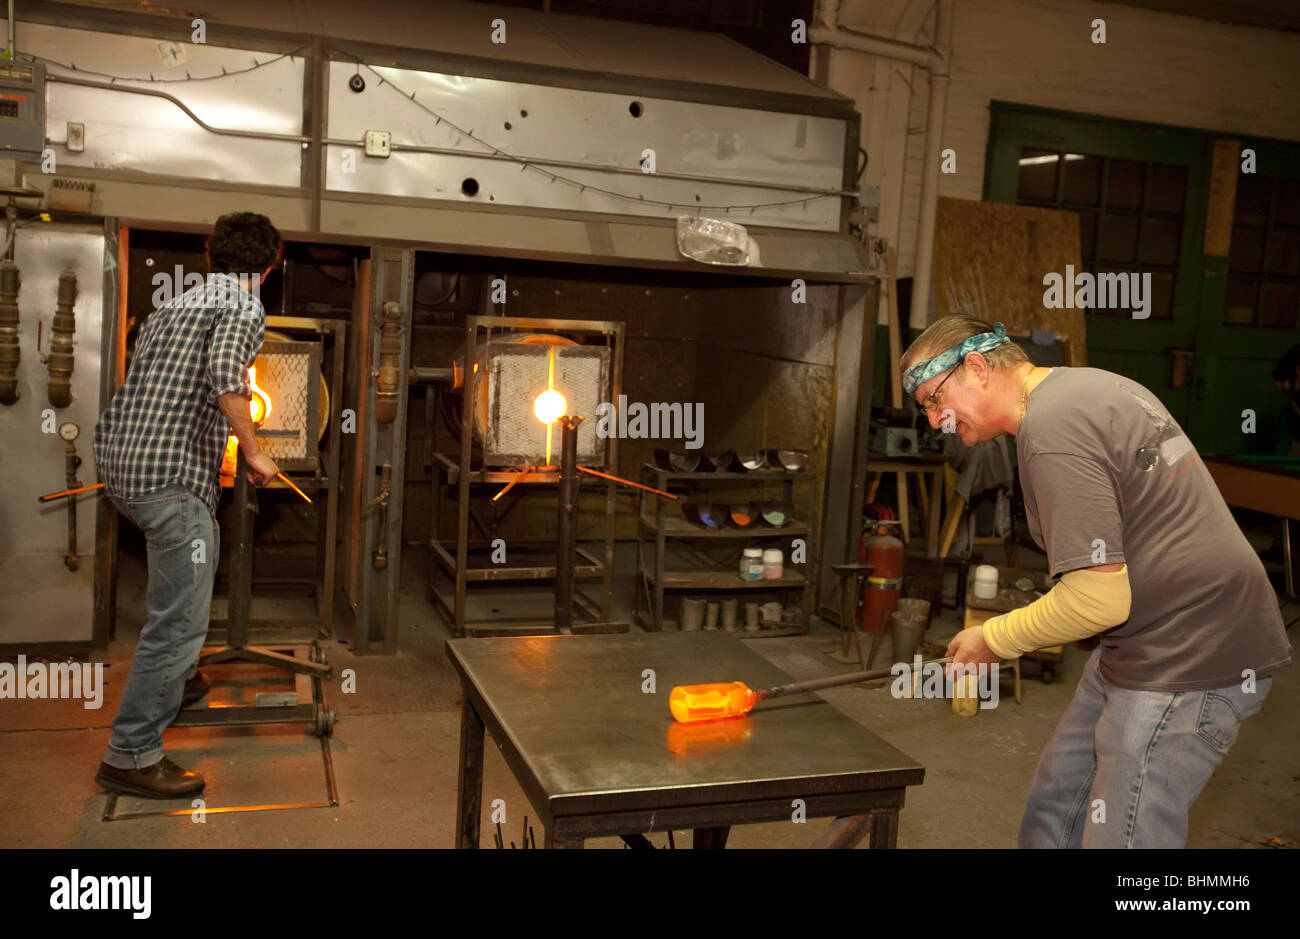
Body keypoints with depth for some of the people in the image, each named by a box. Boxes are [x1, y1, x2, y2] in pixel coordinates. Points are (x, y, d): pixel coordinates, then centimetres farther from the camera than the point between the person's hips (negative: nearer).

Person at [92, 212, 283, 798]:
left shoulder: (169, 309, 22)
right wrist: (253, 452, -11)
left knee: (201, 549, 31)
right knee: (180, 616, -5)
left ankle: (176, 679, 40)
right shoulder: (243, 307, -3)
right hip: (173, 475, -9)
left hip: (120, 464, 9)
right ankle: (131, 754, -1)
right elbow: (225, 374, -22)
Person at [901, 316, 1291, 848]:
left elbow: (1098, 598, -25)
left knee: (1124, 837, -3)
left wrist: (995, 640, -9)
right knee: (1054, 809, 17)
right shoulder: (1088, 385, 12)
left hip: (1184, 663, -11)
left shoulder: (1050, 430, -22)